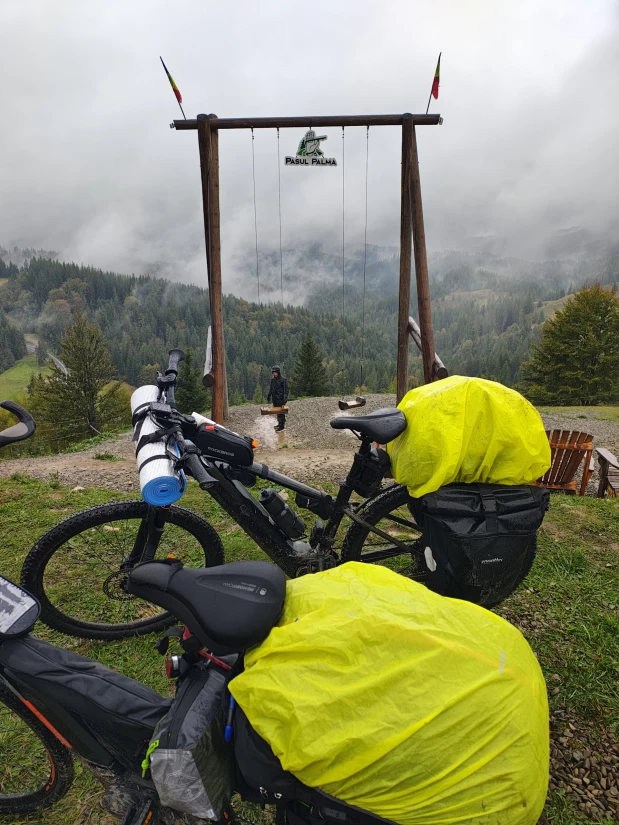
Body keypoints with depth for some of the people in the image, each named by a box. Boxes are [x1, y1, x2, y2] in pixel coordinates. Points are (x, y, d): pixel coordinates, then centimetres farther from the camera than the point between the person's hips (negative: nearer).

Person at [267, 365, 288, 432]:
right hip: (275, 398, 7)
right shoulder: (273, 379, 10)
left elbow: (286, 389, -12)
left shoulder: (283, 379, -10)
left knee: (281, 412, -6)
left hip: (280, 399, -7)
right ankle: (280, 423, 26)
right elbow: (271, 389, 21)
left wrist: (285, 397, -20)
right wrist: (268, 396, 21)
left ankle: (282, 426, -4)